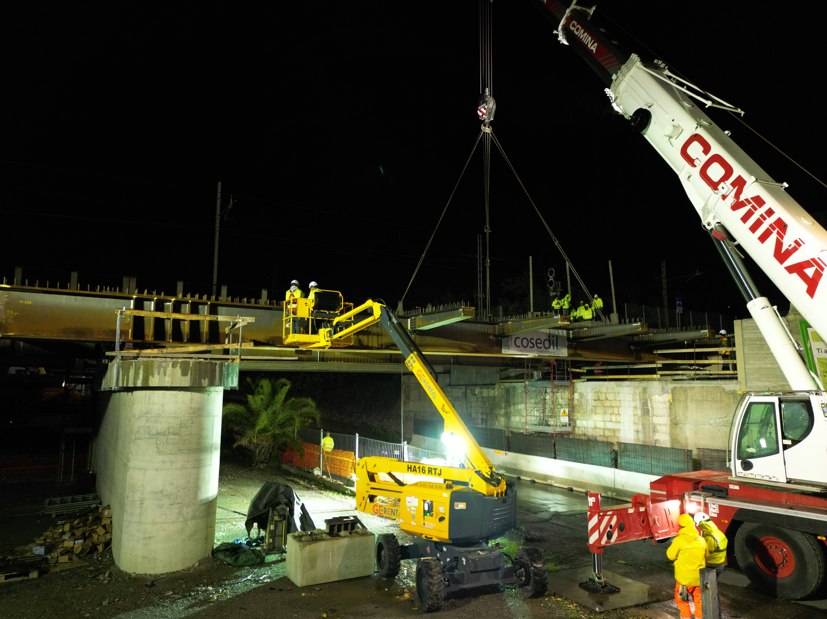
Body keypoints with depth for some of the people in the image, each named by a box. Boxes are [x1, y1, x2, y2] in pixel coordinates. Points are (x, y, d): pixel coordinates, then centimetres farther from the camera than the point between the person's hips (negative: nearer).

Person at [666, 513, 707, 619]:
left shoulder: (679, 540, -19)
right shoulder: (702, 540, -3)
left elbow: (671, 555, -9)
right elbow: (705, 557, 10)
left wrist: (672, 545, 7)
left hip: (685, 578, -4)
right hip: (699, 578, 4)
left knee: (682, 600, 13)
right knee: (699, 600, 20)